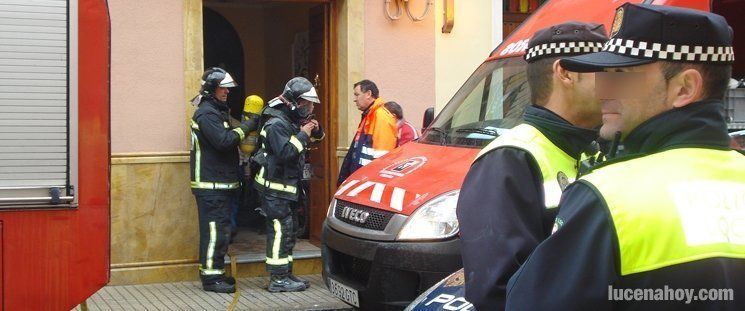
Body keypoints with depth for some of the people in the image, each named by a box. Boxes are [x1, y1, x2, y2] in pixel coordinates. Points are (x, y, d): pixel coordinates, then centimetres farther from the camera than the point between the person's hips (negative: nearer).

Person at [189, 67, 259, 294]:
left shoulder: (218, 111, 20)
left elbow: (227, 140, 21)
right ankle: (210, 277, -5)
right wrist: (246, 127, -17)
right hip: (210, 184, -10)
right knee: (215, 230, -9)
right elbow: (223, 140, -25)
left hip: (221, 183, 10)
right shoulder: (206, 113, -14)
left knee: (219, 230, 14)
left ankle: (214, 272, 22)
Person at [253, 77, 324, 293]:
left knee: (289, 231, 14)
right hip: (275, 187, -10)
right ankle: (278, 279, -7)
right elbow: (286, 153, -29)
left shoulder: (293, 121, 14)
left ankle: (286, 274, 22)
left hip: (288, 187, 10)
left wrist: (315, 131, 1)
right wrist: (303, 135, -21)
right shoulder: (277, 123, -17)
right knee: (281, 231, -10)